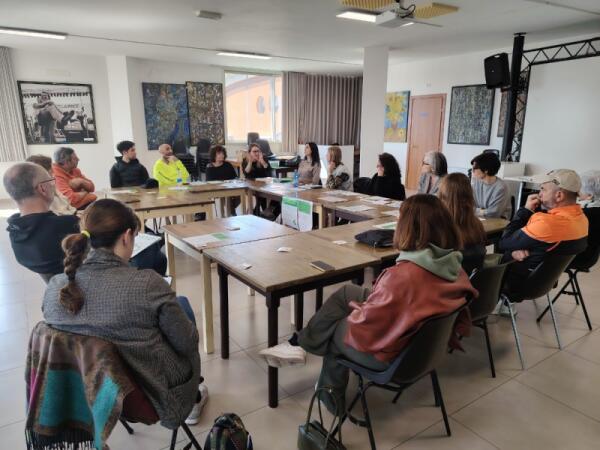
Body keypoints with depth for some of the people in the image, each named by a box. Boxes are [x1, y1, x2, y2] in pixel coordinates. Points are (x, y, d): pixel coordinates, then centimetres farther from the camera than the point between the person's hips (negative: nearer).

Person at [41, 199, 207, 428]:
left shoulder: (54, 288, -11)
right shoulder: (147, 284, -29)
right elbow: (188, 343, -17)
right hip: (157, 394, -5)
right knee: (182, 304, 17)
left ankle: (191, 400, 38)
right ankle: (192, 401, 33)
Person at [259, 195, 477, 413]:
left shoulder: (402, 275, -36)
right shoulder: (454, 267, -11)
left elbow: (365, 326, -27)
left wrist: (357, 312, -3)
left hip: (389, 353, -7)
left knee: (333, 330, 19)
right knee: (346, 292, 14)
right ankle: (299, 343, 25)